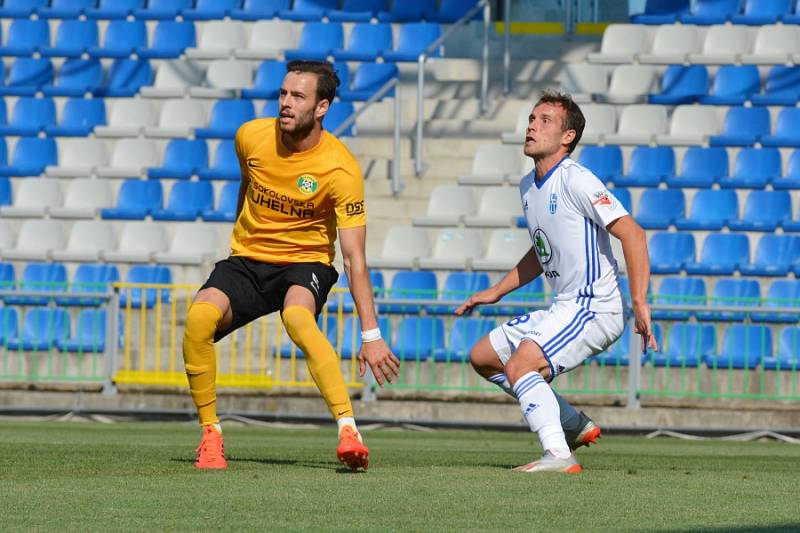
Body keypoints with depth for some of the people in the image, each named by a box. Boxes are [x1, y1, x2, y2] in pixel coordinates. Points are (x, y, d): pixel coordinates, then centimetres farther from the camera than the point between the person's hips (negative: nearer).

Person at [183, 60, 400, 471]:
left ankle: (348, 430, -39)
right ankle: (210, 436, -13)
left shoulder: (341, 170, -19)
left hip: (305, 263, -4)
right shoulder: (251, 137, -7)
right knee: (199, 315, -27)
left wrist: (371, 334, -26)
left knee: (297, 317, -39)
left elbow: (354, 258, -20)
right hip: (246, 260, 4)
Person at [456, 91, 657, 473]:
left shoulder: (576, 182, -16)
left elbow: (631, 234, -22)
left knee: (519, 366, -26)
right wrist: (496, 292, 28)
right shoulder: (528, 187, 13)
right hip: (563, 309, 10)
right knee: (483, 357, 15)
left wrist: (639, 302, -29)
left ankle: (559, 455, -31)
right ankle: (575, 425, 18)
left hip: (594, 308, -10)